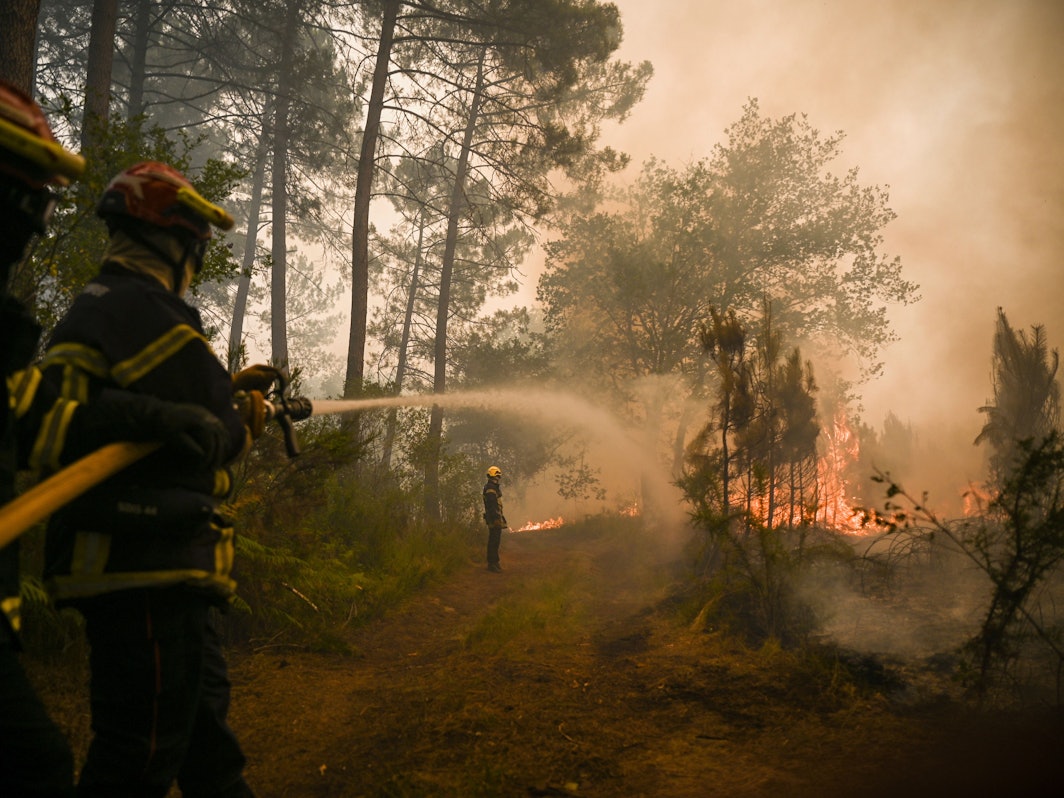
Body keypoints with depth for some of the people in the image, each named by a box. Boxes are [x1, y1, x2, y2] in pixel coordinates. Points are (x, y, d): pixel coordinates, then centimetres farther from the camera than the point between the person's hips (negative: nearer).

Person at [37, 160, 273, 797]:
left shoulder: (95, 307, 19)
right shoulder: (143, 308, -15)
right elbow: (218, 430, -14)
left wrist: (232, 389, 17)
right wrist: (251, 410, 6)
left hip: (156, 568, 11)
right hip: (147, 570, -11)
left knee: (204, 723, 21)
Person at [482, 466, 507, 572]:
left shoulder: (494, 488, 18)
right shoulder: (490, 489, -16)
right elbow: (491, 505, -24)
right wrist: (495, 518, -27)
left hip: (497, 518, 11)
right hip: (494, 518, -11)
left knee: (496, 540, 15)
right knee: (493, 541, -8)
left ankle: (495, 562, 22)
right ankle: (491, 564, -5)